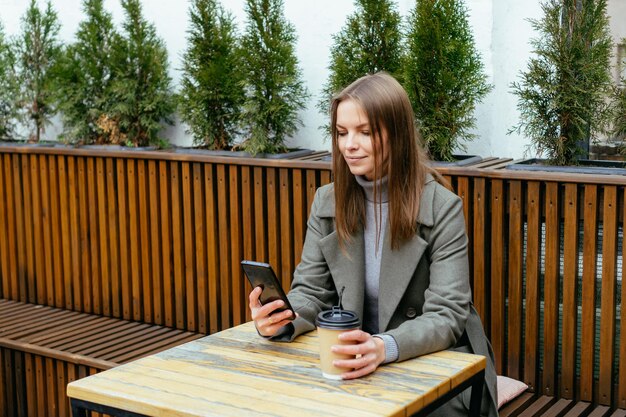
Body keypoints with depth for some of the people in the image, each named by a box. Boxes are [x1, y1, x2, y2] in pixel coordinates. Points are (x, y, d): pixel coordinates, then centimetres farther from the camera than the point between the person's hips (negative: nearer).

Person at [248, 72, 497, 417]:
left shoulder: (442, 208, -12)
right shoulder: (327, 202, 2)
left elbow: (446, 315, -17)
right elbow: (311, 291, 3)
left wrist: (385, 347, -38)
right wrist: (281, 319, -22)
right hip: (354, 363, 3)